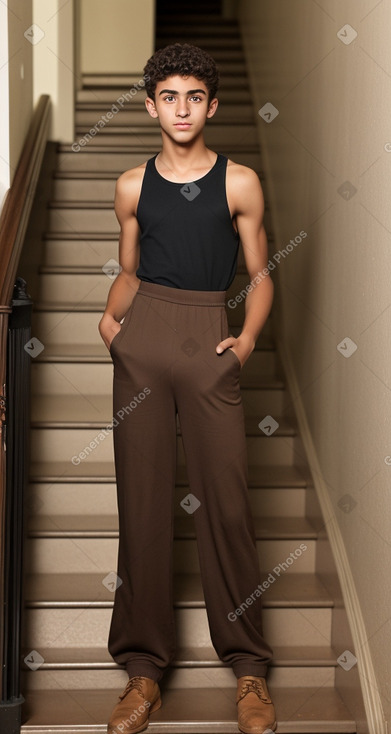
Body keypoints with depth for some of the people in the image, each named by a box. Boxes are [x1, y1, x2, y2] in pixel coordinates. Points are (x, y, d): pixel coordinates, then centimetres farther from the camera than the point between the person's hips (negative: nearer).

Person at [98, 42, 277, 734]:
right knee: (142, 499, 2)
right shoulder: (132, 186, 12)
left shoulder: (239, 183, 7)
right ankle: (144, 665, 11)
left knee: (225, 499, -4)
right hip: (141, 339, 2)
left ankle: (248, 666, 9)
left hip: (209, 339, -2)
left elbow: (260, 274, 10)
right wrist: (110, 316, 2)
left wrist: (248, 337, -5)